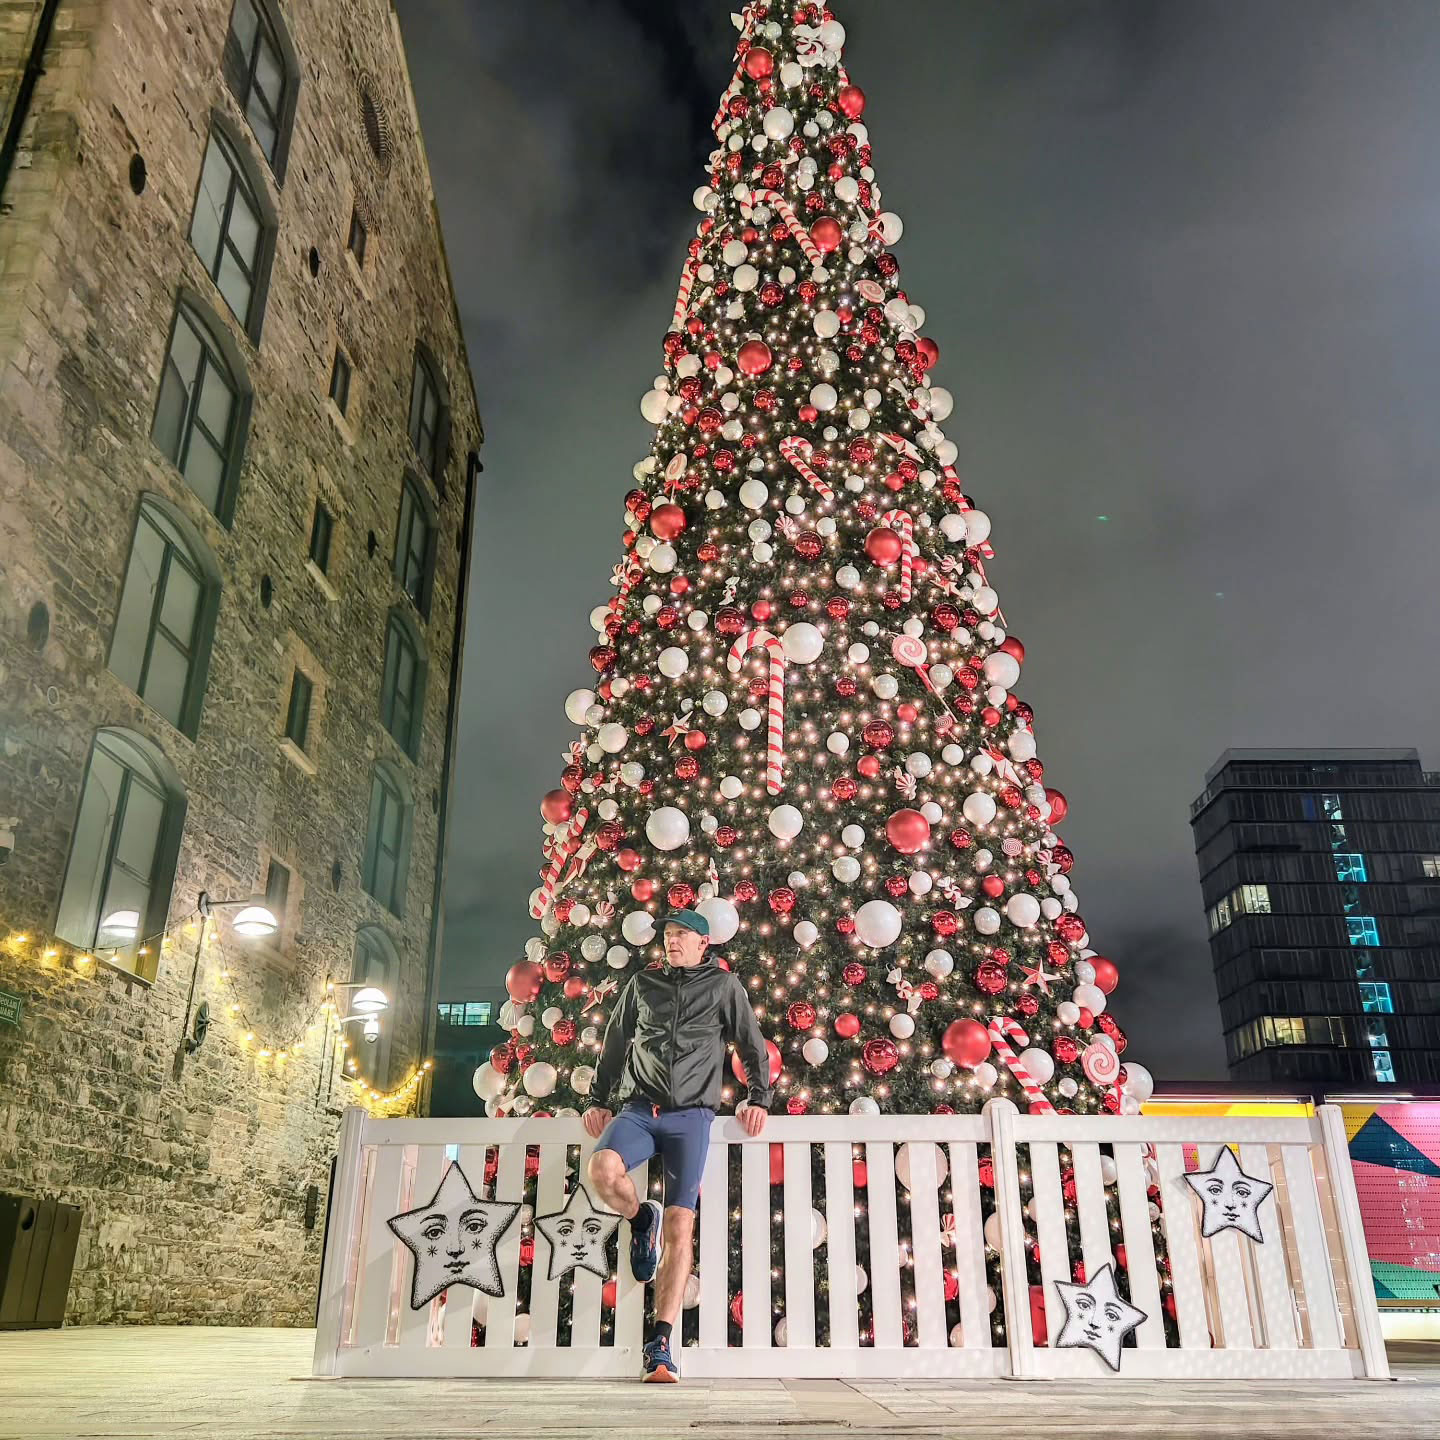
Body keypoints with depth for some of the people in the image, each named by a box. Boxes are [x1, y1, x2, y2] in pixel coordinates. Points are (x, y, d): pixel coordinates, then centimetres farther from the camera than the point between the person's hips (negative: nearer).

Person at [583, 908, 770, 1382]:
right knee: (602, 1169, -30)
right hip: (638, 1110, 2)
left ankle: (661, 1344, -7)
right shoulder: (643, 984, 18)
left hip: (691, 1116, -2)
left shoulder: (723, 986, 12)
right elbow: (615, 1045, 23)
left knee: (680, 1226, -12)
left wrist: (757, 1099, 4)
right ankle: (641, 1220, 3)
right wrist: (598, 1101, 16)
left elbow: (753, 1047, 14)